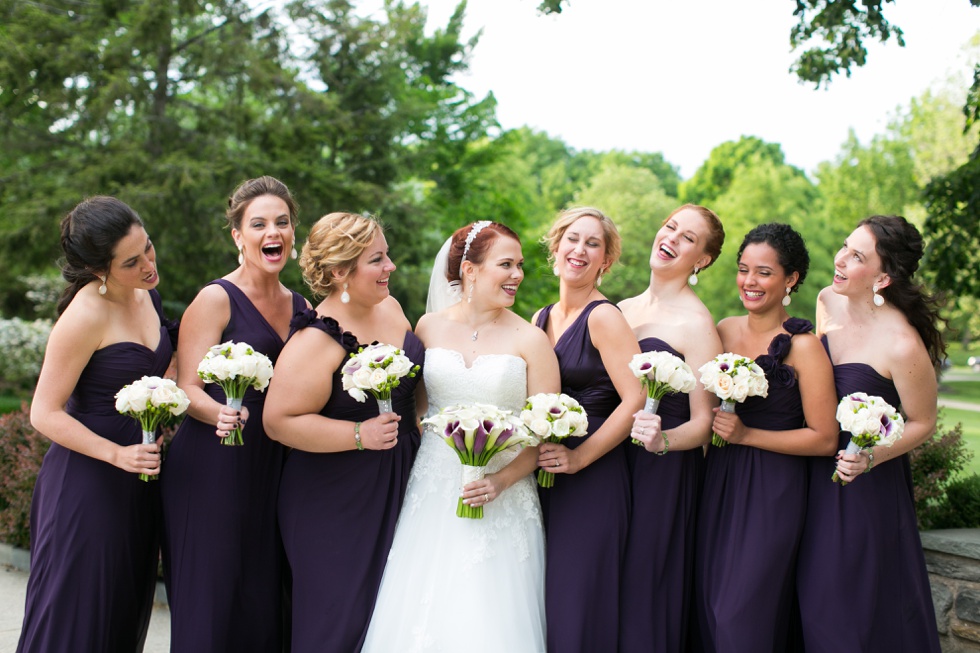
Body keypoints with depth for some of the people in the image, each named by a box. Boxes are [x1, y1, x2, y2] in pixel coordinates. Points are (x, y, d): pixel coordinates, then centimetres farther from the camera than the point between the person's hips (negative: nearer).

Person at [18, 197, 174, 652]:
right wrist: (116, 454, -24)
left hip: (138, 480, 8)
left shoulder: (146, 295, 6)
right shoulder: (85, 316, -18)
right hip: (86, 482, -7)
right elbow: (45, 413, -16)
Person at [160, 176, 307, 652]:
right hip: (213, 469, -5)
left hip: (273, 470, 6)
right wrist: (222, 415, -29)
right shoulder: (216, 299, -6)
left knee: (264, 600, 8)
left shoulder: (300, 307, 12)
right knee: (211, 598, -2)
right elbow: (188, 388, -10)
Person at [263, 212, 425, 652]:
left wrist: (420, 429, 16)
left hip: (398, 485, 7)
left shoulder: (390, 308, 4)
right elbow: (279, 421, -21)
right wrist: (359, 435, -21)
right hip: (336, 505, -7)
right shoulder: (315, 342, -20)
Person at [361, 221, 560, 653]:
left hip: (500, 499, -2)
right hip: (432, 494, 2)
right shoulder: (429, 328, 6)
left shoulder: (530, 341, -1)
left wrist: (501, 481, -16)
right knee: (422, 614, 3)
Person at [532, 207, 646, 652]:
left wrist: (578, 457, -15)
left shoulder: (603, 318, -9)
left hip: (591, 480, -7)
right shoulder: (541, 319, 12)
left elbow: (636, 400, -17)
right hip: (541, 476, 7)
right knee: (538, 600, 10)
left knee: (574, 604, -1)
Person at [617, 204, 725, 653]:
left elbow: (703, 422, -10)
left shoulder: (695, 323, -9)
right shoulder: (622, 309, 9)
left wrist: (662, 439, -29)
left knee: (645, 591, 0)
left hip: (665, 476, -6)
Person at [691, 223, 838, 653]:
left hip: (773, 492, -6)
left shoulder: (802, 346, -12)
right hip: (719, 484, 6)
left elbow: (824, 438, -12)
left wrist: (746, 435, -15)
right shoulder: (724, 330, 6)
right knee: (708, 606, 9)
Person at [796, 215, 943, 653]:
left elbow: (922, 423, -11)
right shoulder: (827, 303, -4)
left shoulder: (903, 345, -26)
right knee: (812, 604, 19)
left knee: (857, 612, 9)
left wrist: (871, 457, -25)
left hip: (866, 488, -6)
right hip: (814, 475, 6)